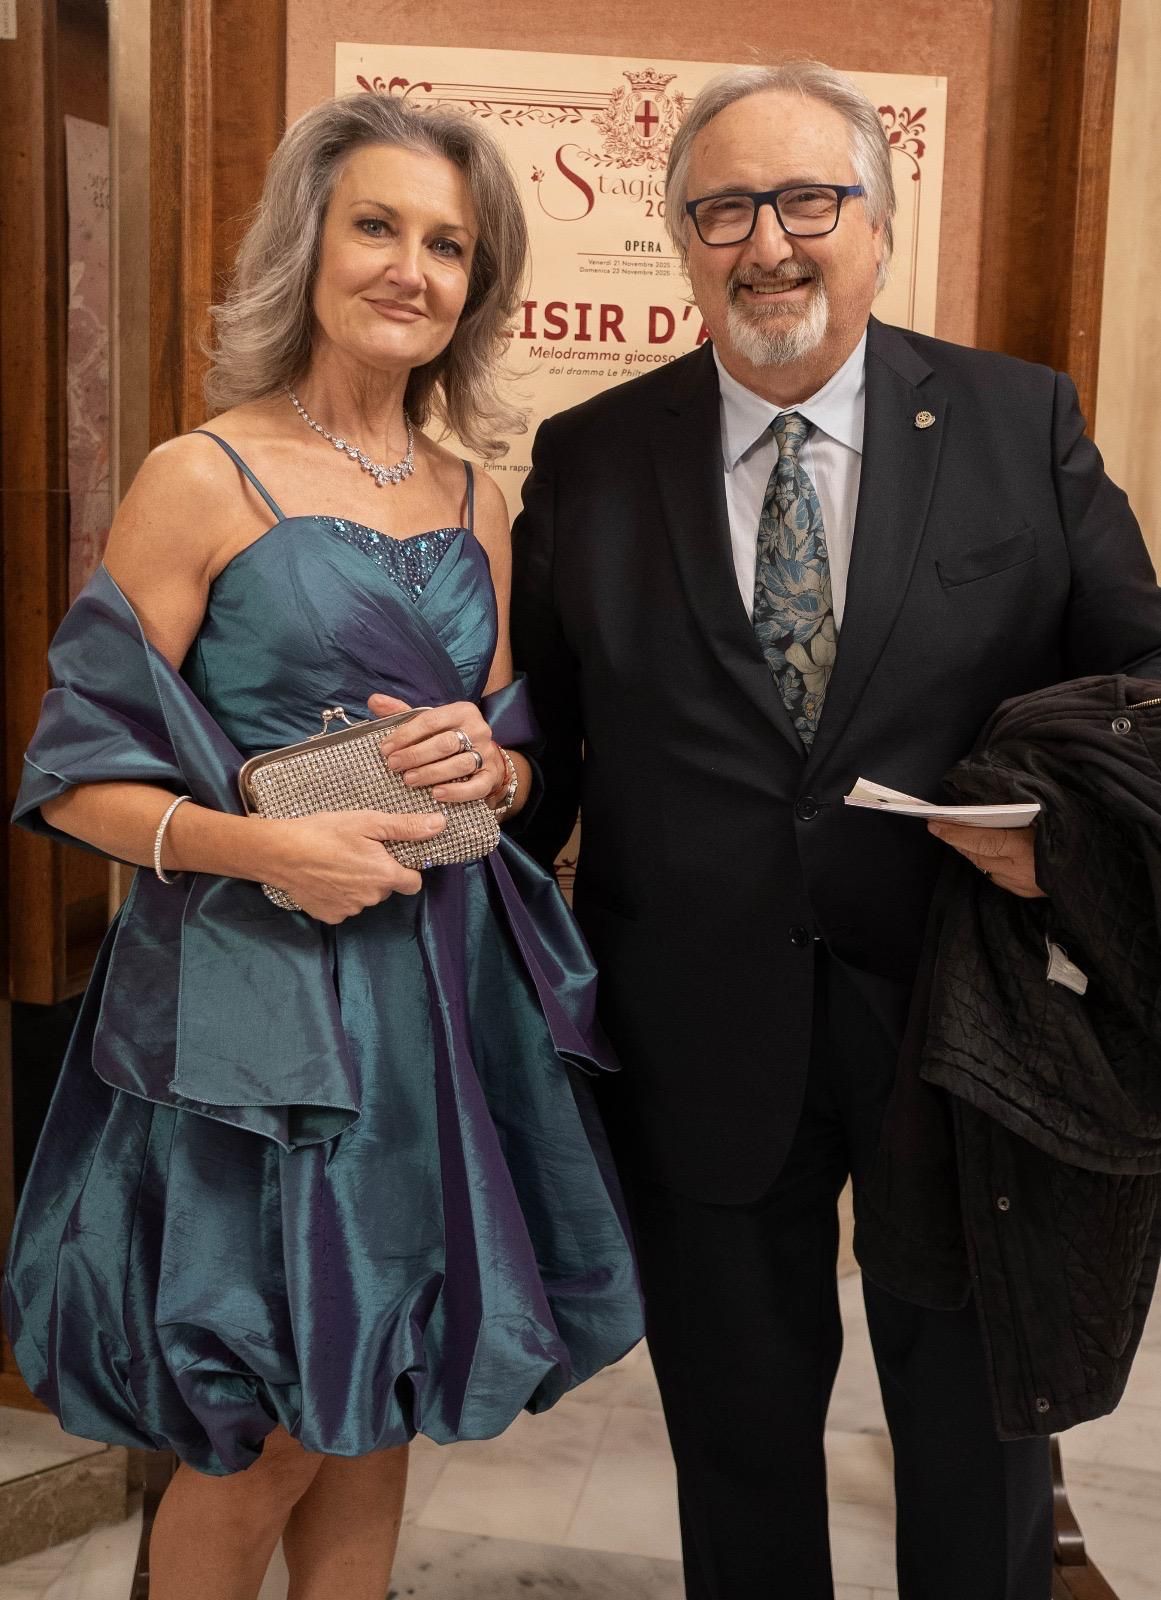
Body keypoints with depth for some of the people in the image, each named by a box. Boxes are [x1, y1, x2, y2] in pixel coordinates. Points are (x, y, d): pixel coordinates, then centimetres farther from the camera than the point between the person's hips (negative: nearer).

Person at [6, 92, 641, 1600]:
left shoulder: (475, 505, 10)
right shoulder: (201, 481, -6)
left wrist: (490, 764, -5)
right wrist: (258, 845, -22)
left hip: (445, 992, 5)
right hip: (258, 994, -5)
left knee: (378, 1406, 15)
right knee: (264, 1442, 4)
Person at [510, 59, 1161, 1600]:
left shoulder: (1023, 421, -2)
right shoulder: (587, 460, 0)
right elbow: (536, 739, 3)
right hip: (701, 1051, 1)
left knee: (982, 1437, 20)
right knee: (737, 1444, 20)